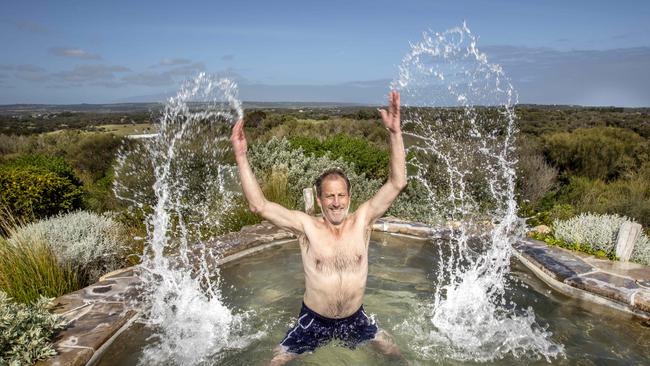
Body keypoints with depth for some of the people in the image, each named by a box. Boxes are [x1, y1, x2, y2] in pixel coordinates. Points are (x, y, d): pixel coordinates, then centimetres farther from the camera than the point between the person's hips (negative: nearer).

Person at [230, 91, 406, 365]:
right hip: (314, 320, -1)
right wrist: (241, 157, -30)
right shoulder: (307, 226, -17)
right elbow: (259, 205, -24)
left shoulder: (362, 221, -13)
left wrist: (395, 133, -28)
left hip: (355, 319, 2)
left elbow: (397, 183, -20)